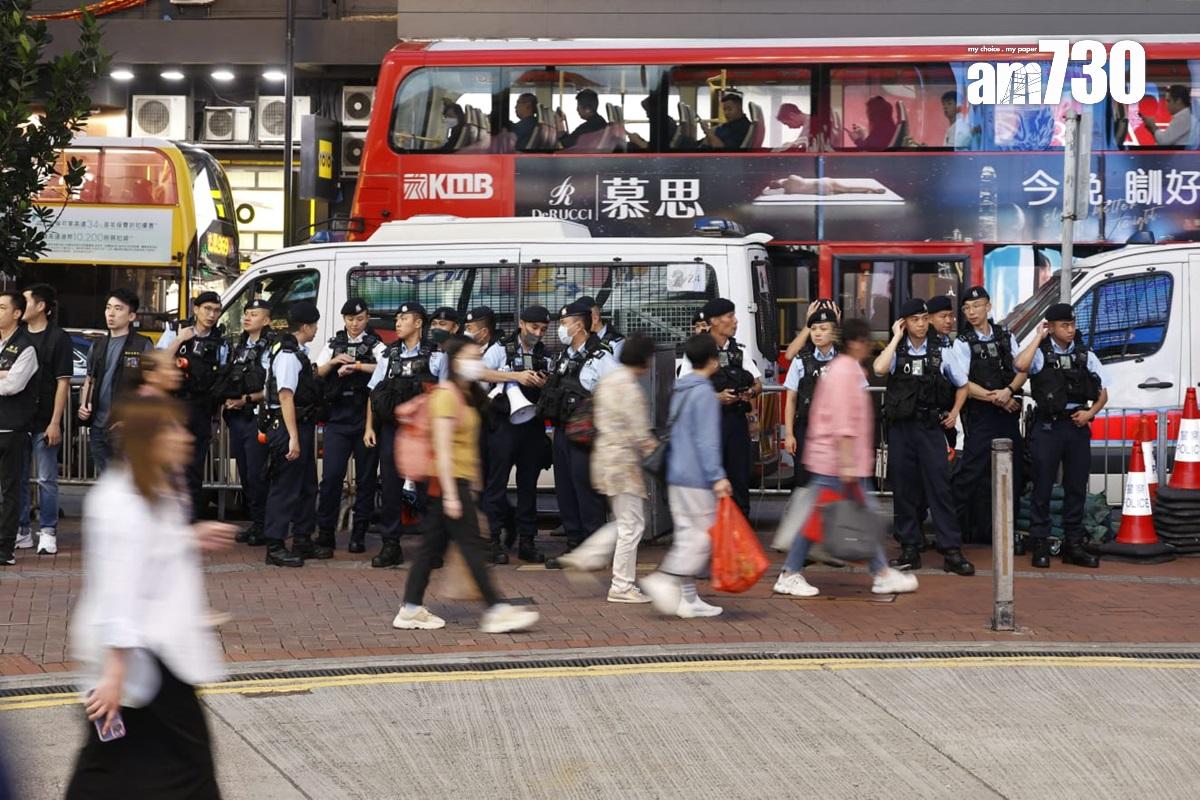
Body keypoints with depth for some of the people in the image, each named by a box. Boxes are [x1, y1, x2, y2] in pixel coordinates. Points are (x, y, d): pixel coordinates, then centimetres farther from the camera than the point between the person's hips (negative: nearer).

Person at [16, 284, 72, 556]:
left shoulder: (58, 338, -5)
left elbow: (63, 383, -7)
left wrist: (55, 423, -12)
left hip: (44, 421, -5)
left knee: (46, 480, 1)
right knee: (18, 478, 10)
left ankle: (47, 532, 8)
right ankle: (22, 531, 19)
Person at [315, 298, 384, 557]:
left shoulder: (375, 344, 5)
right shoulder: (333, 344, 15)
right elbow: (317, 373, 10)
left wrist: (356, 366, -19)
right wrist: (334, 362, -7)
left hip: (366, 417, -1)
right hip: (337, 417, 1)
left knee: (366, 476, 3)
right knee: (331, 475, -7)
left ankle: (359, 534, 12)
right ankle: (325, 536, -3)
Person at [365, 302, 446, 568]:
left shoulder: (437, 356, 3)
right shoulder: (388, 355, 13)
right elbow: (374, 393, 13)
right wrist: (369, 427, 6)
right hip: (391, 427, 3)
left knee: (427, 487, -1)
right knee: (390, 487, 2)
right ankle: (390, 545, 7)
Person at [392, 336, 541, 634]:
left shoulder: (466, 395, 15)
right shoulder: (447, 396, -14)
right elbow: (443, 450, -18)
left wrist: (472, 482, 15)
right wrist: (450, 494, -21)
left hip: (461, 480, 9)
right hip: (450, 481, -9)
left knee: (433, 545, 10)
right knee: (472, 545, -7)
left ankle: (411, 610, 13)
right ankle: (496, 611, -6)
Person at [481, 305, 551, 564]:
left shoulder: (545, 356, 15)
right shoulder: (502, 350, 3)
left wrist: (545, 385, -6)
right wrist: (516, 376, -17)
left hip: (533, 425, 4)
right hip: (504, 424, -4)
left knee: (529, 485, 6)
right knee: (497, 482, -5)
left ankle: (527, 541, 10)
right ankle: (496, 540, -1)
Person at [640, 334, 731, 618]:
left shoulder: (679, 390, 14)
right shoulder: (704, 393, -13)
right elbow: (707, 440, -18)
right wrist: (717, 477, -18)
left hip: (677, 476, 9)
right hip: (697, 479, -9)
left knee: (687, 536, 10)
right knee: (703, 536, -6)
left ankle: (688, 599, 10)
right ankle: (663, 579, -15)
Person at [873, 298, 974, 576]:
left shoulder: (941, 352, 5)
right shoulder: (895, 351, 4)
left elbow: (962, 385, 17)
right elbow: (879, 368, -19)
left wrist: (954, 413, 4)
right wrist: (896, 338, -10)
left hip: (931, 428, -1)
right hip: (900, 428, 1)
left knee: (939, 488, -6)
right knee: (903, 489, 4)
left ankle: (951, 552, -5)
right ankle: (909, 550, 11)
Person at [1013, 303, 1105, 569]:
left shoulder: (1085, 356, 9)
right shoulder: (1041, 353, -1)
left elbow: (1102, 393, 14)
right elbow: (1020, 365, -24)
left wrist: (1090, 412, -5)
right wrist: (1038, 338, -13)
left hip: (1078, 427, 4)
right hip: (1048, 427, -4)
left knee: (1076, 488, 7)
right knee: (1042, 488, 0)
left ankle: (1073, 545, 15)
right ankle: (1040, 545, 7)